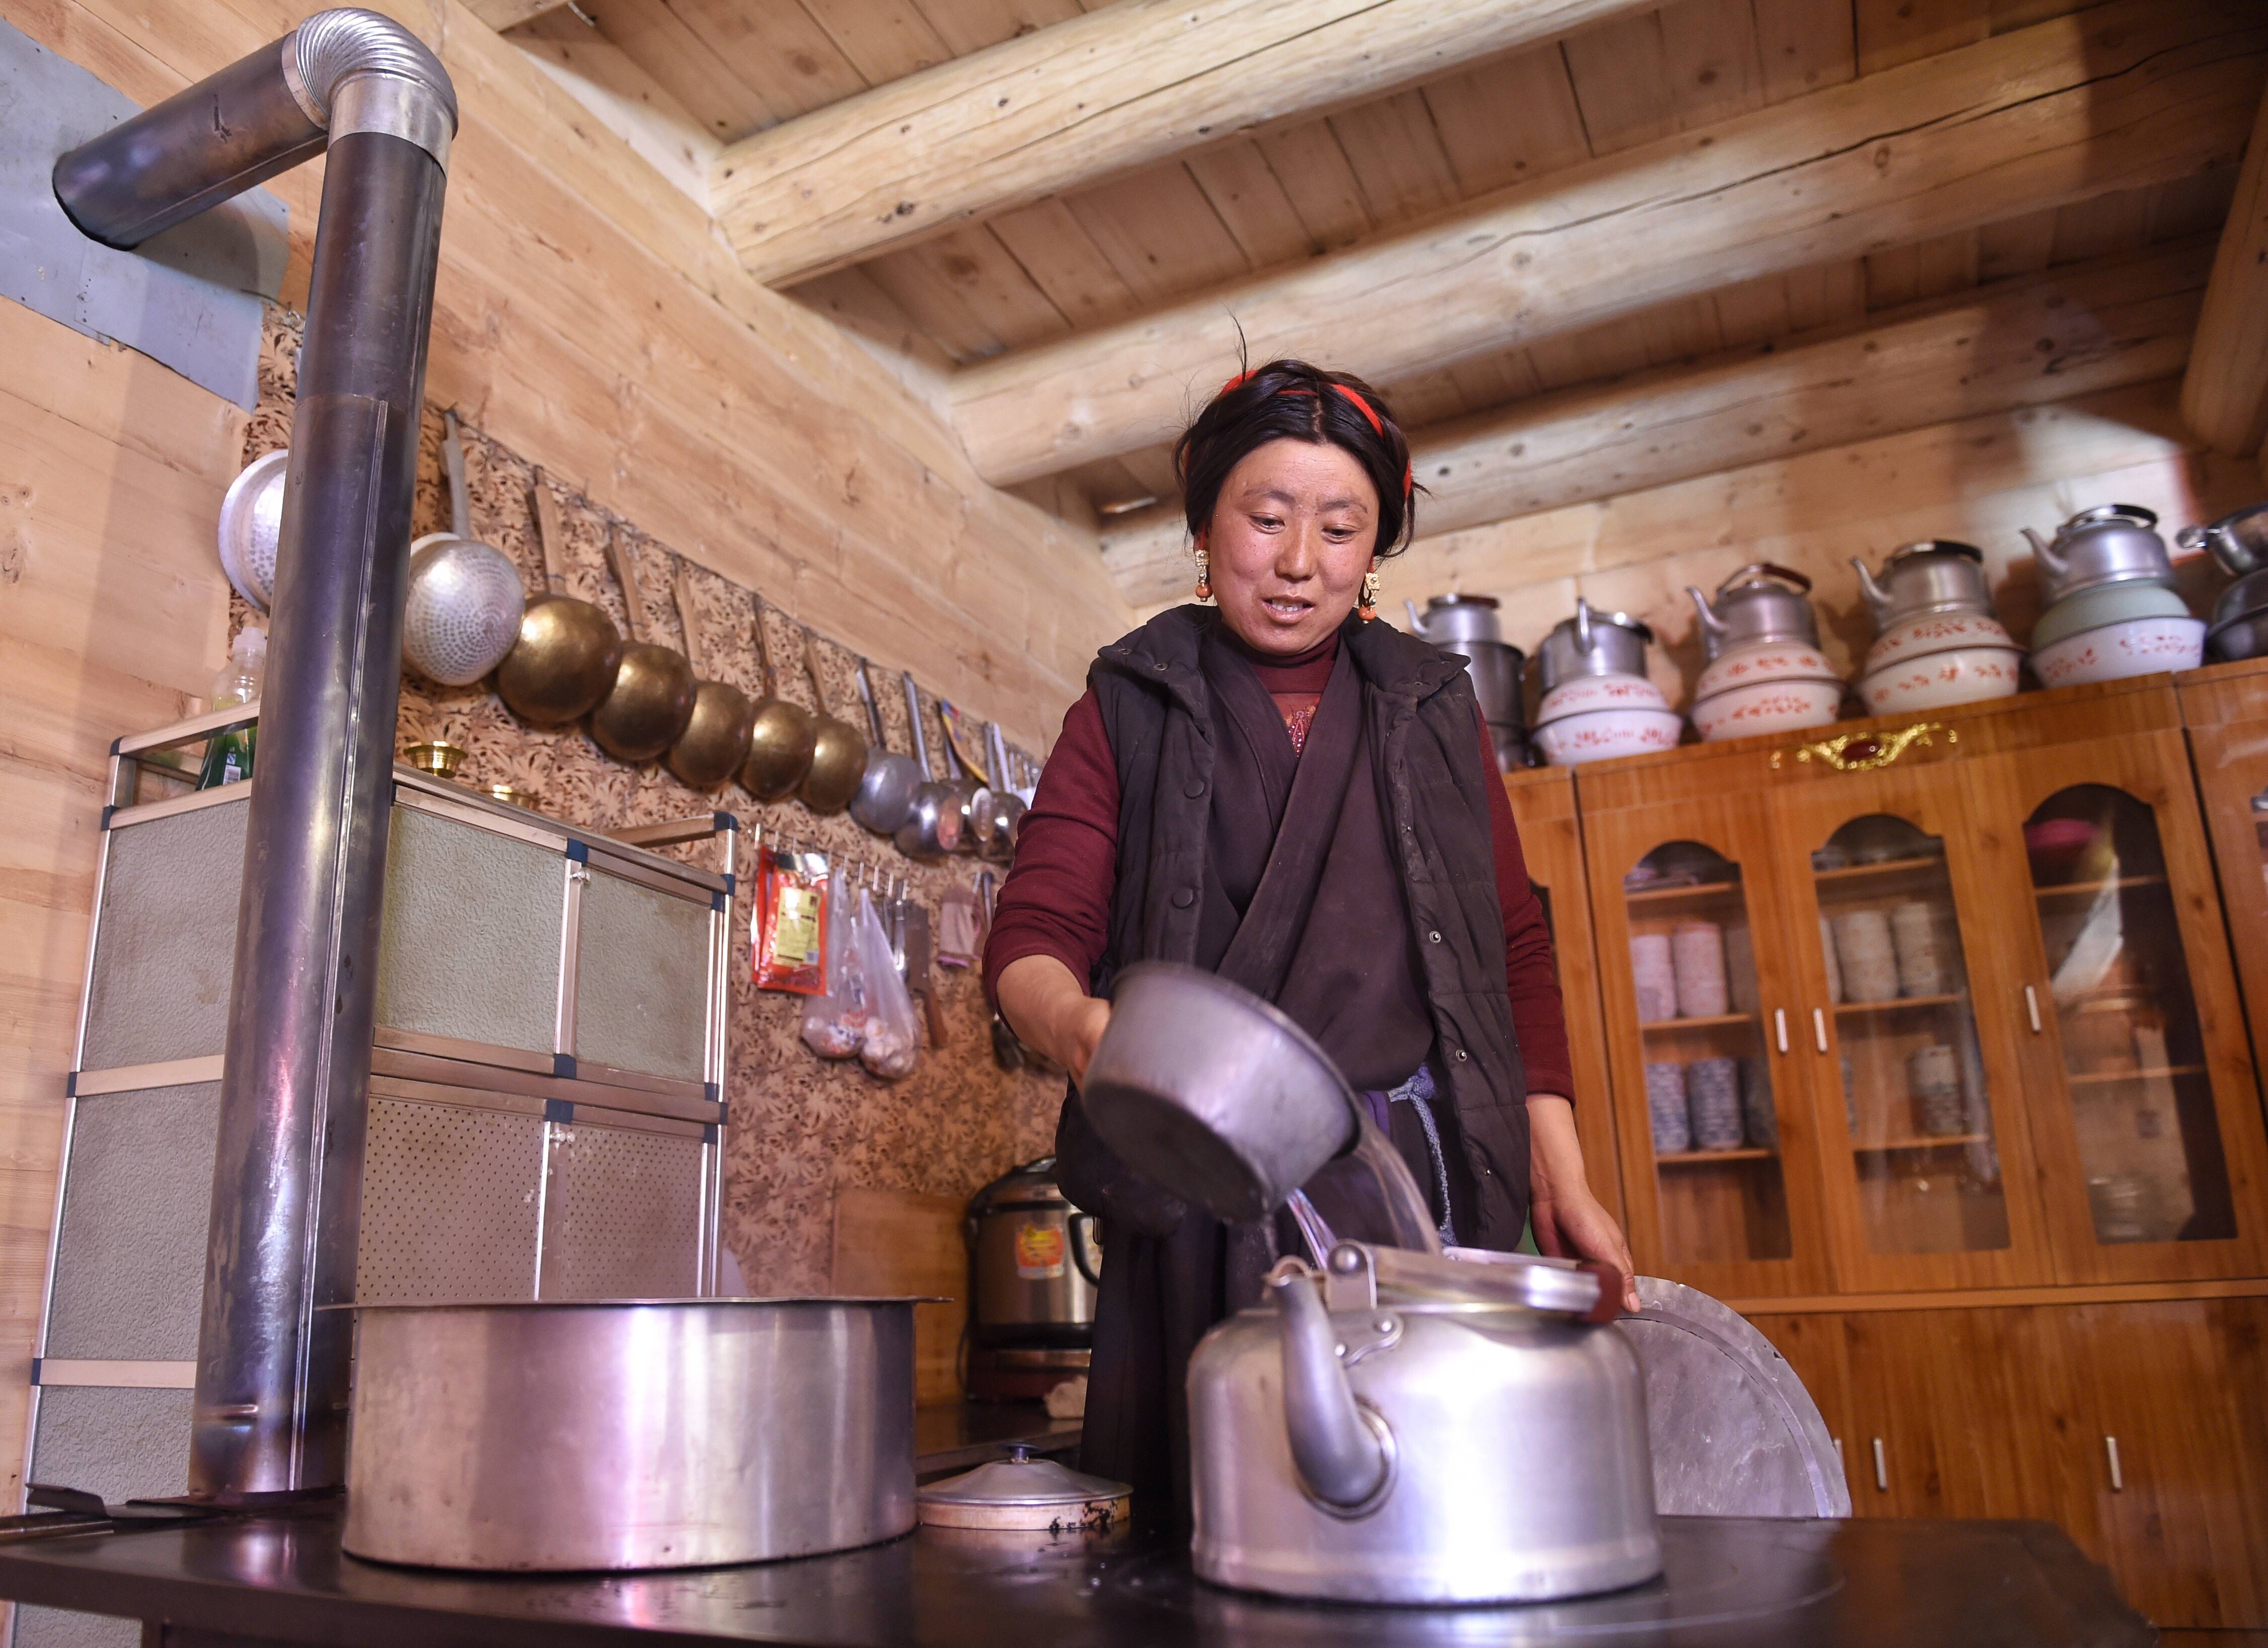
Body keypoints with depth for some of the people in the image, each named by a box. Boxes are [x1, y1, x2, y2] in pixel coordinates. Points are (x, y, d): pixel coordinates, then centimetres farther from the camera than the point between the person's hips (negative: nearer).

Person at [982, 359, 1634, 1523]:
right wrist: (1074, 1023, -23)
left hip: (1427, 1177, 2)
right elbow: (1033, 934, 1)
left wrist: (1562, 1176, 8)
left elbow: (1514, 947, 16)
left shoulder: (1433, 709, 17)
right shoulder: (1130, 713, 10)